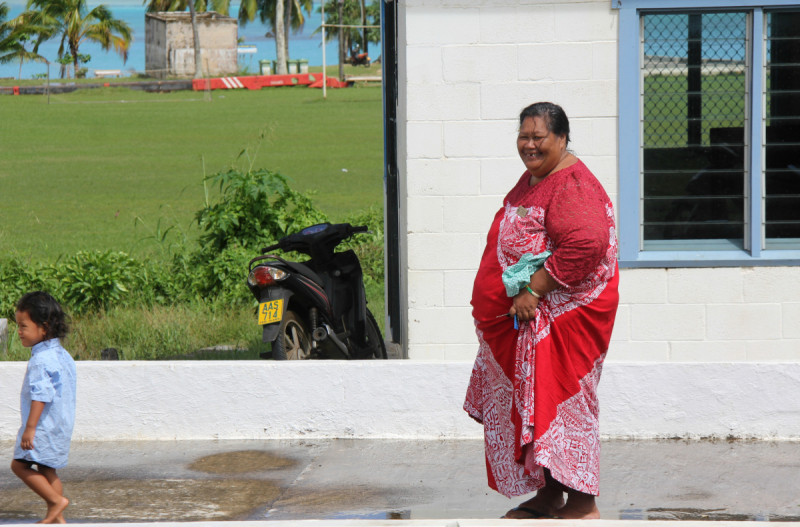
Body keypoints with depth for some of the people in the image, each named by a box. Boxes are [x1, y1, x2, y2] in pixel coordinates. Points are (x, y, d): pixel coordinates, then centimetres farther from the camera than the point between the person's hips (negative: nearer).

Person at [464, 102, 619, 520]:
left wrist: (533, 289, -27)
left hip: (563, 316, -10)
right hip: (521, 320, 10)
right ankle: (548, 496, 22)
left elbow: (586, 244, -31)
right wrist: (500, 293, 18)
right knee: (531, 404, 13)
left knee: (562, 403, -8)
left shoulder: (572, 186, -16)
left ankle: (582, 503, -3)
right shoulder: (532, 179, 16)